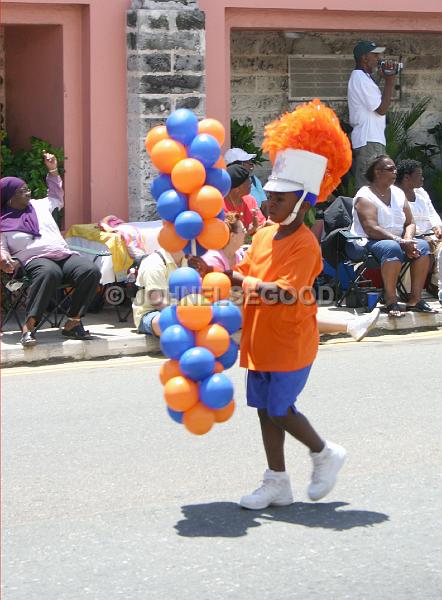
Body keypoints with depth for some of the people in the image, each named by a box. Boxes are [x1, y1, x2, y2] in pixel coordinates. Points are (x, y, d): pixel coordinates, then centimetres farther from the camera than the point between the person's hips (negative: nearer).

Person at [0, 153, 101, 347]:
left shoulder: (39, 206, 26)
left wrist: (53, 171, 37)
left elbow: (57, 198, 45)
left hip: (65, 256, 6)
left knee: (91, 271, -27)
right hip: (35, 259, -6)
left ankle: (72, 323, -23)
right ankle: (29, 326, -40)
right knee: (49, 272, -44)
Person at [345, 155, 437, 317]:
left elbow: (410, 224, 10)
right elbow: (371, 229, -22)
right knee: (392, 248, -37)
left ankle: (415, 299, -21)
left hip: (397, 241, 7)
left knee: (422, 246, -17)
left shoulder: (398, 193, 12)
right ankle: (391, 301, -36)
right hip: (366, 244, -7)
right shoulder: (365, 196, -11)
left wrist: (408, 241, -13)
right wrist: (400, 241, -29)